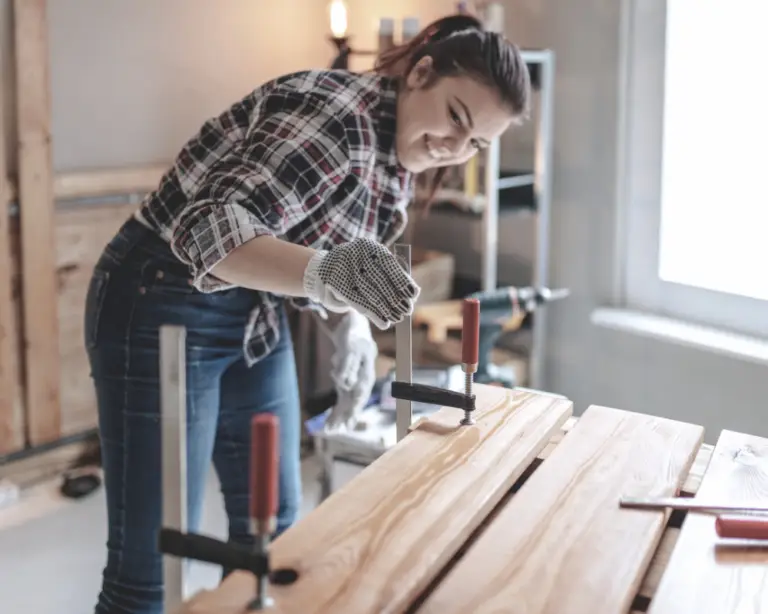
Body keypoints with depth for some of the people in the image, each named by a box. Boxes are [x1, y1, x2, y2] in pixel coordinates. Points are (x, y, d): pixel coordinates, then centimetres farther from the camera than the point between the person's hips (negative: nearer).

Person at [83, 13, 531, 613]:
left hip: (259, 319, 9)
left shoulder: (397, 159, 3)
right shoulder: (337, 111, -24)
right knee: (153, 565, -5)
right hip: (164, 311, -9)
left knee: (274, 526, 15)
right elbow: (210, 231, -34)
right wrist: (326, 273, -51)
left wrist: (352, 321, -5)